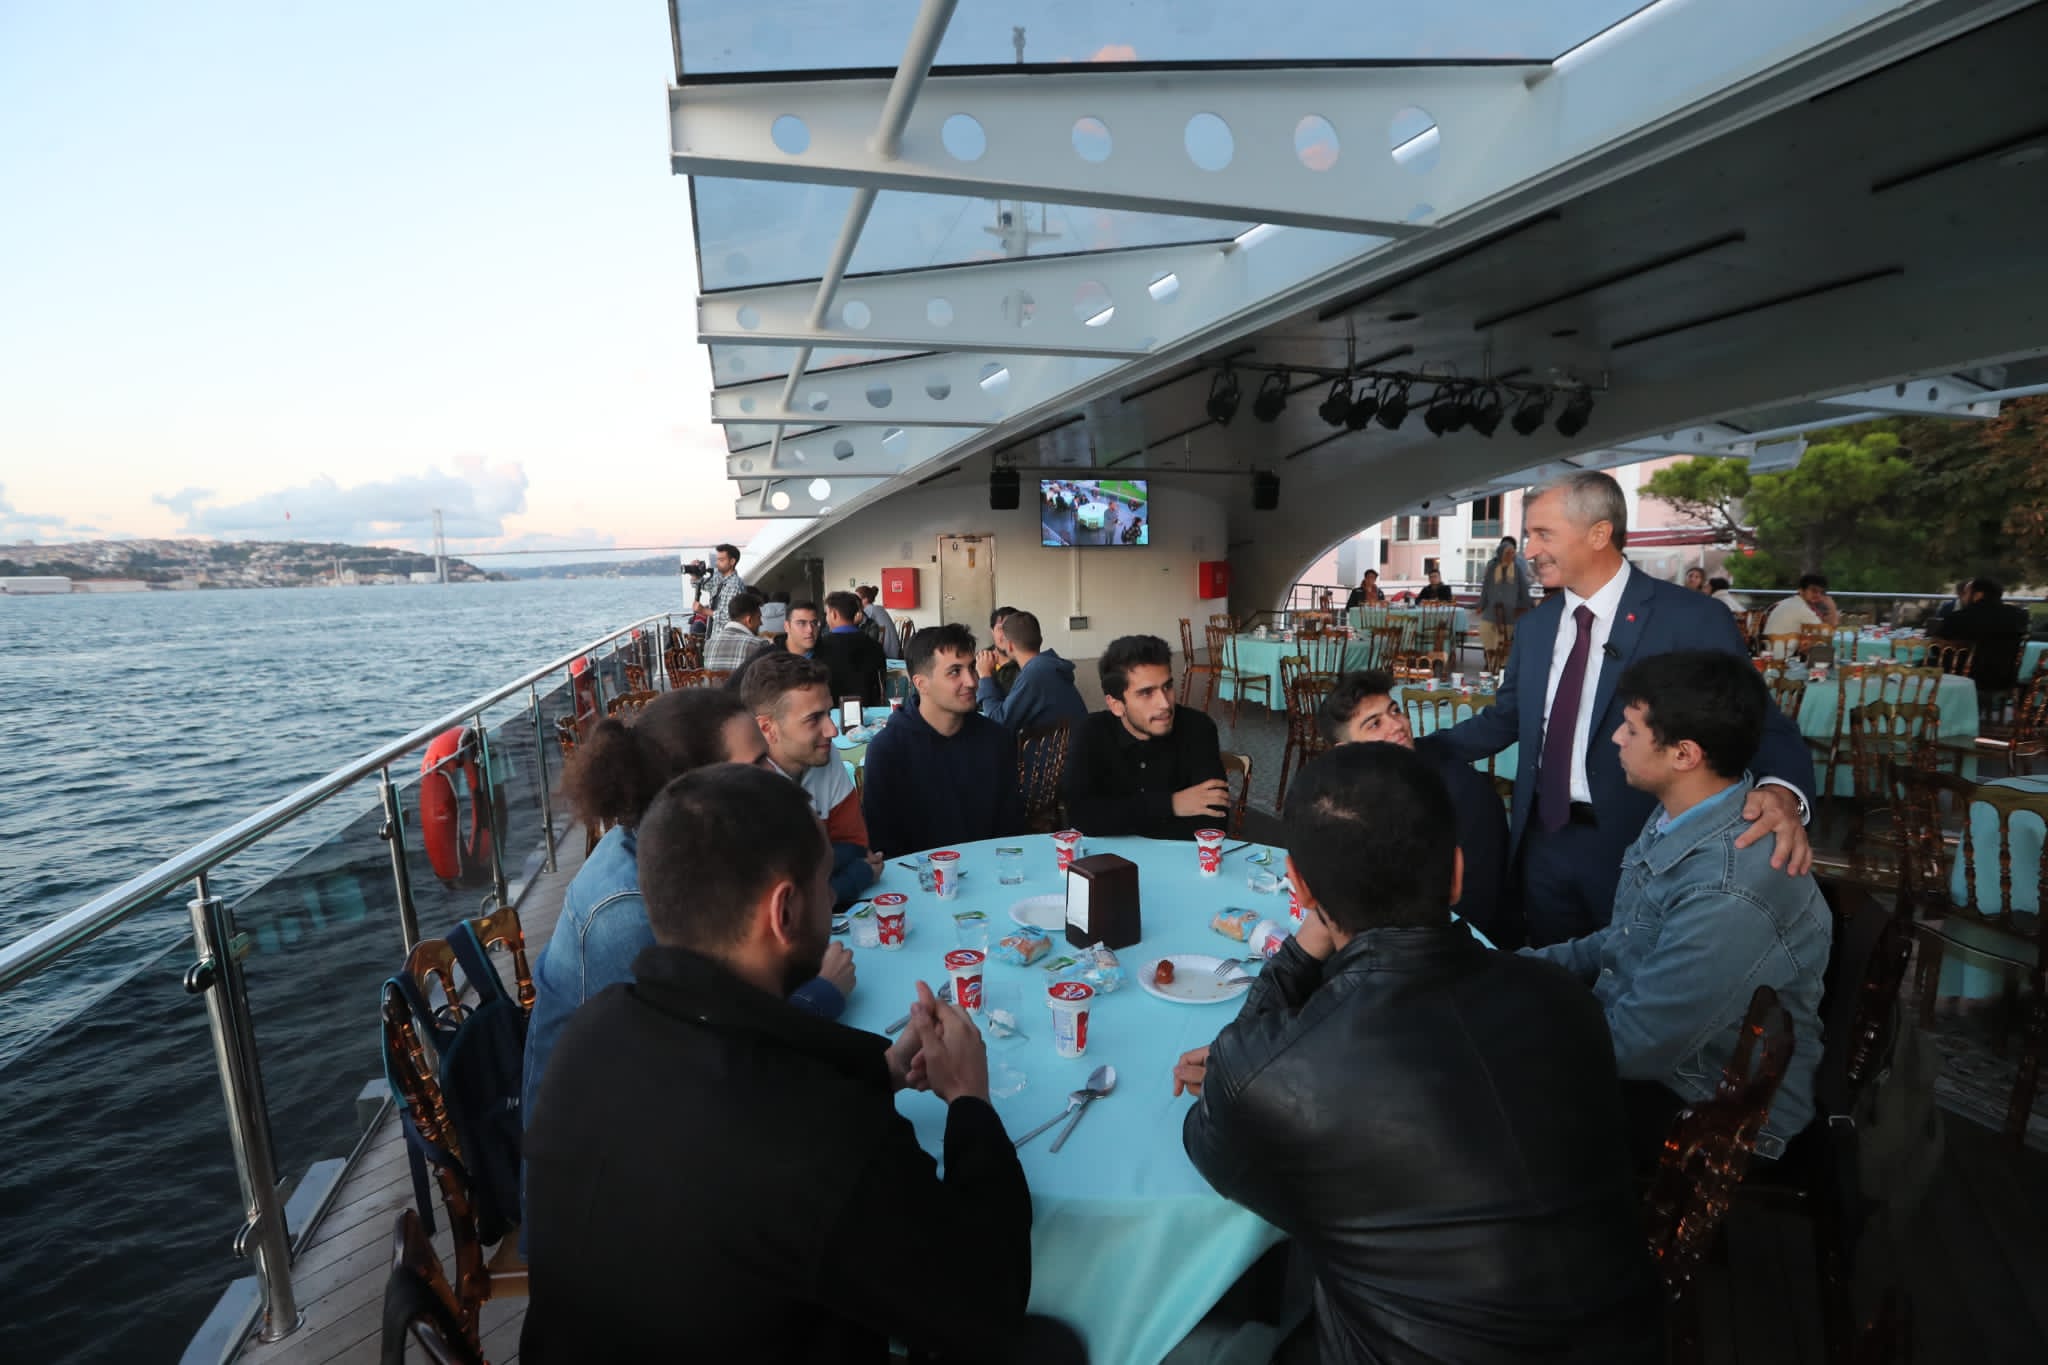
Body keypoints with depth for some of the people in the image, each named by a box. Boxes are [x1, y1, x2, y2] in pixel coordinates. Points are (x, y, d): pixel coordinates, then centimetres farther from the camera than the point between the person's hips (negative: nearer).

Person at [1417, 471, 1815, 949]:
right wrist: (1414, 749, 3)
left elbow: (1758, 725, -13)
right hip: (1542, 842, 5)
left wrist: (1780, 791, -34)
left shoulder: (1693, 620, -13)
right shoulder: (1535, 626, 5)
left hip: (1635, 849, -5)